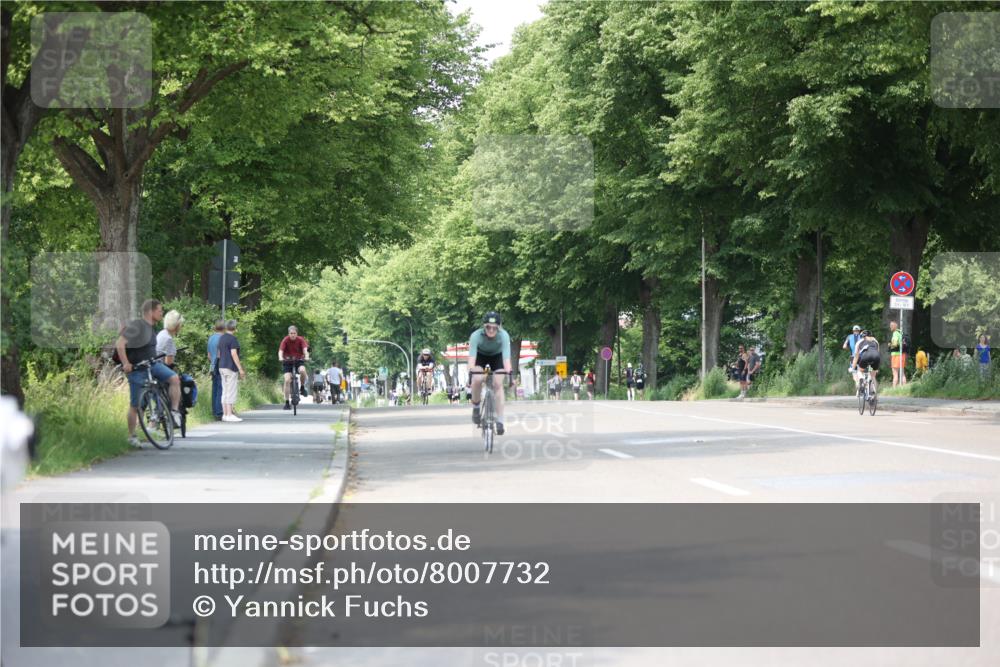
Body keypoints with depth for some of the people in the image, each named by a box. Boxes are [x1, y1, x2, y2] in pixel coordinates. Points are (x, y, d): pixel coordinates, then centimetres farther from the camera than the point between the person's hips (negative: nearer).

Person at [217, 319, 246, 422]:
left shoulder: (221, 338, 14)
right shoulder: (233, 339, -12)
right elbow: (234, 354, -18)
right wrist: (240, 368, -16)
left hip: (222, 367, 8)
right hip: (231, 368, -8)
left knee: (225, 391, 10)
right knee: (231, 391, -7)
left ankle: (225, 414, 10)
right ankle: (230, 414, -10)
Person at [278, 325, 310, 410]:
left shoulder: (300, 340, -12)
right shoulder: (286, 340, -15)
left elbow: (305, 349, -25)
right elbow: (281, 351, -24)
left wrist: (306, 357, -45)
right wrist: (280, 358, -45)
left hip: (299, 360, 0)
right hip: (287, 361, 0)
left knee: (302, 370, -34)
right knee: (287, 380, -16)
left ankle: (302, 387, -7)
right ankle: (287, 402, -8)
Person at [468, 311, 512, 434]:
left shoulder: (504, 335, -35)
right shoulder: (476, 335, -35)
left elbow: (506, 357, -43)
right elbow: (472, 356, -43)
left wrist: (508, 372, -58)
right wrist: (471, 369, -60)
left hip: (497, 356, 0)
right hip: (481, 355, 0)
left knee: (498, 383, -17)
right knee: (477, 379, -26)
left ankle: (500, 421, -12)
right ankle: (475, 407, 0)